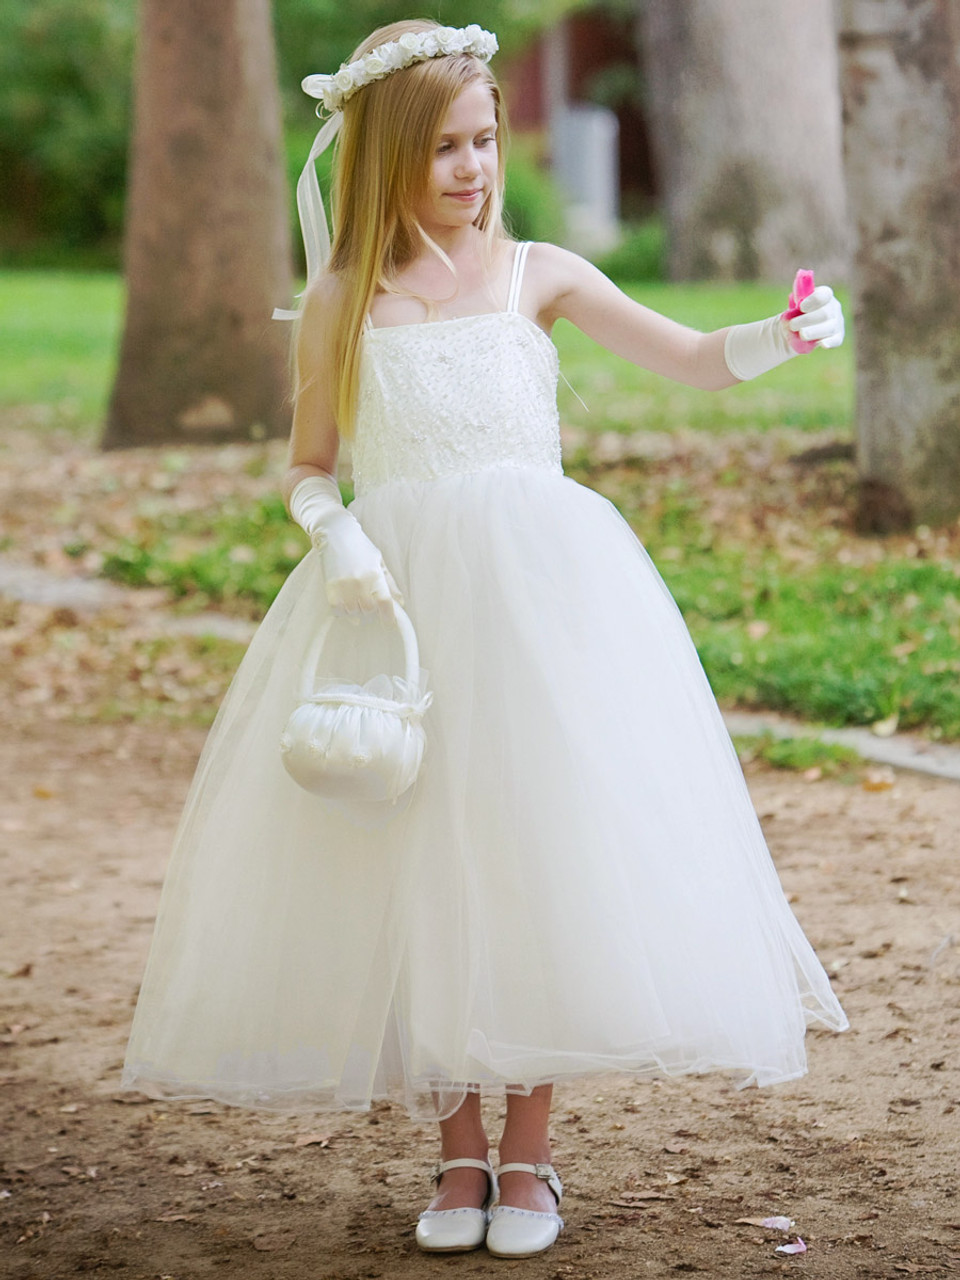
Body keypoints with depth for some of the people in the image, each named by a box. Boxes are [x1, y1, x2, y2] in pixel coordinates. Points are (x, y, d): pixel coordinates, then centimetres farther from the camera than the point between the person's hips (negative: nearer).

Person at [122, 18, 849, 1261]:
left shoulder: (535, 274, 4)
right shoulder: (340, 303, 4)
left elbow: (688, 357, 0)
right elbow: (308, 468, 10)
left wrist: (782, 334, -19)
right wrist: (337, 539, -11)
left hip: (540, 593, 0)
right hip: (394, 597, 0)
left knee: (541, 852, -3)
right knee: (416, 867, 1)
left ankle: (527, 1154, 9)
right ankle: (458, 1153, 13)